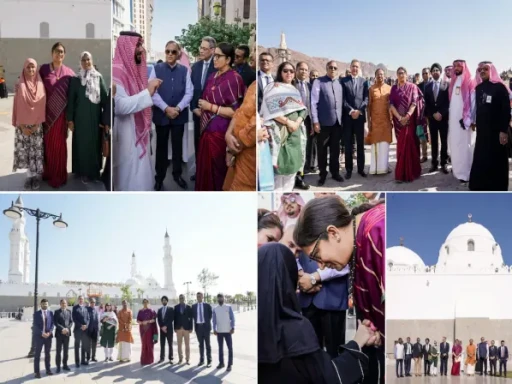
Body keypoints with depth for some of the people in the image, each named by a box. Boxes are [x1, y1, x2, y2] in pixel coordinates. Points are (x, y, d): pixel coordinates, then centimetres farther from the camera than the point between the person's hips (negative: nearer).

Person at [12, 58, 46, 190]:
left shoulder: (40, 85, 1)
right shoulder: (19, 85, -1)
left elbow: (42, 105, -1)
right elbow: (18, 106, -2)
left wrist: (37, 124, -8)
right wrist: (22, 126, -8)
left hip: (37, 125, 0)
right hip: (23, 125, 0)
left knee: (37, 151, 2)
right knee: (25, 151, 2)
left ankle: (37, 176, 14)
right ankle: (29, 176, 13)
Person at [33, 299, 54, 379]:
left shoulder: (50, 313, 7)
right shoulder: (37, 313, 0)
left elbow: (52, 323, 3)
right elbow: (35, 325, -7)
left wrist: (49, 332, -12)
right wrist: (42, 333, -17)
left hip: (48, 335, 3)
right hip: (39, 336, -3)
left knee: (47, 353, 10)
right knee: (37, 354, -1)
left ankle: (48, 370, 17)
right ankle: (36, 372, 2)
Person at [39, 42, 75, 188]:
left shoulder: (69, 72, 5)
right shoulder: (44, 69, 4)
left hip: (61, 113, -1)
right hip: (47, 112, 1)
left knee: (58, 143, 2)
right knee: (47, 142, 6)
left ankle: (58, 175, 10)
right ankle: (48, 172, 20)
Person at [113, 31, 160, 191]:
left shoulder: (134, 68, 11)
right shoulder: (116, 71, -19)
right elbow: (120, 106, -28)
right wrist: (148, 92, -27)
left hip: (139, 132, 10)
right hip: (127, 135, -9)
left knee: (140, 176, 15)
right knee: (131, 180, -3)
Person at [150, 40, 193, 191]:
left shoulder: (184, 70, 2)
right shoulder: (156, 69, -1)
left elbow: (189, 92, -2)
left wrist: (178, 108, -15)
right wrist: (166, 108, -17)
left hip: (179, 114, 1)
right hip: (161, 114, -1)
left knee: (178, 145, 10)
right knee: (161, 146, 9)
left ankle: (177, 174, 25)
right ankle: (159, 177, 18)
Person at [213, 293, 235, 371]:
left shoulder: (229, 307, 0)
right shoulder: (215, 309, 6)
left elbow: (232, 318, -2)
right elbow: (214, 320, 6)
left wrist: (232, 328, -12)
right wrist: (214, 329, -4)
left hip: (227, 331, -3)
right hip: (219, 331, 3)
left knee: (230, 348, -3)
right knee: (220, 348, 10)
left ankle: (229, 365, 0)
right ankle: (221, 363, 19)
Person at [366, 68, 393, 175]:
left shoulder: (389, 88, 5)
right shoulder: (371, 89, 2)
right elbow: (369, 105, 2)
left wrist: (392, 120, 4)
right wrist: (368, 120, -3)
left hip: (386, 120, 1)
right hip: (375, 120, -1)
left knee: (385, 143, 1)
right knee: (375, 143, -1)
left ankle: (384, 167, 8)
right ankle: (375, 168, 4)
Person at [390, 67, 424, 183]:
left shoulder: (412, 87, 2)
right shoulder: (394, 88, 9)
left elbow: (414, 102, -8)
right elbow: (391, 104, 0)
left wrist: (407, 116, -21)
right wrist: (399, 117, -14)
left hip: (410, 120, -2)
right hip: (398, 120, 2)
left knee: (410, 144, -3)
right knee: (401, 145, 4)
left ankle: (410, 172, 4)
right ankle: (402, 173, 8)